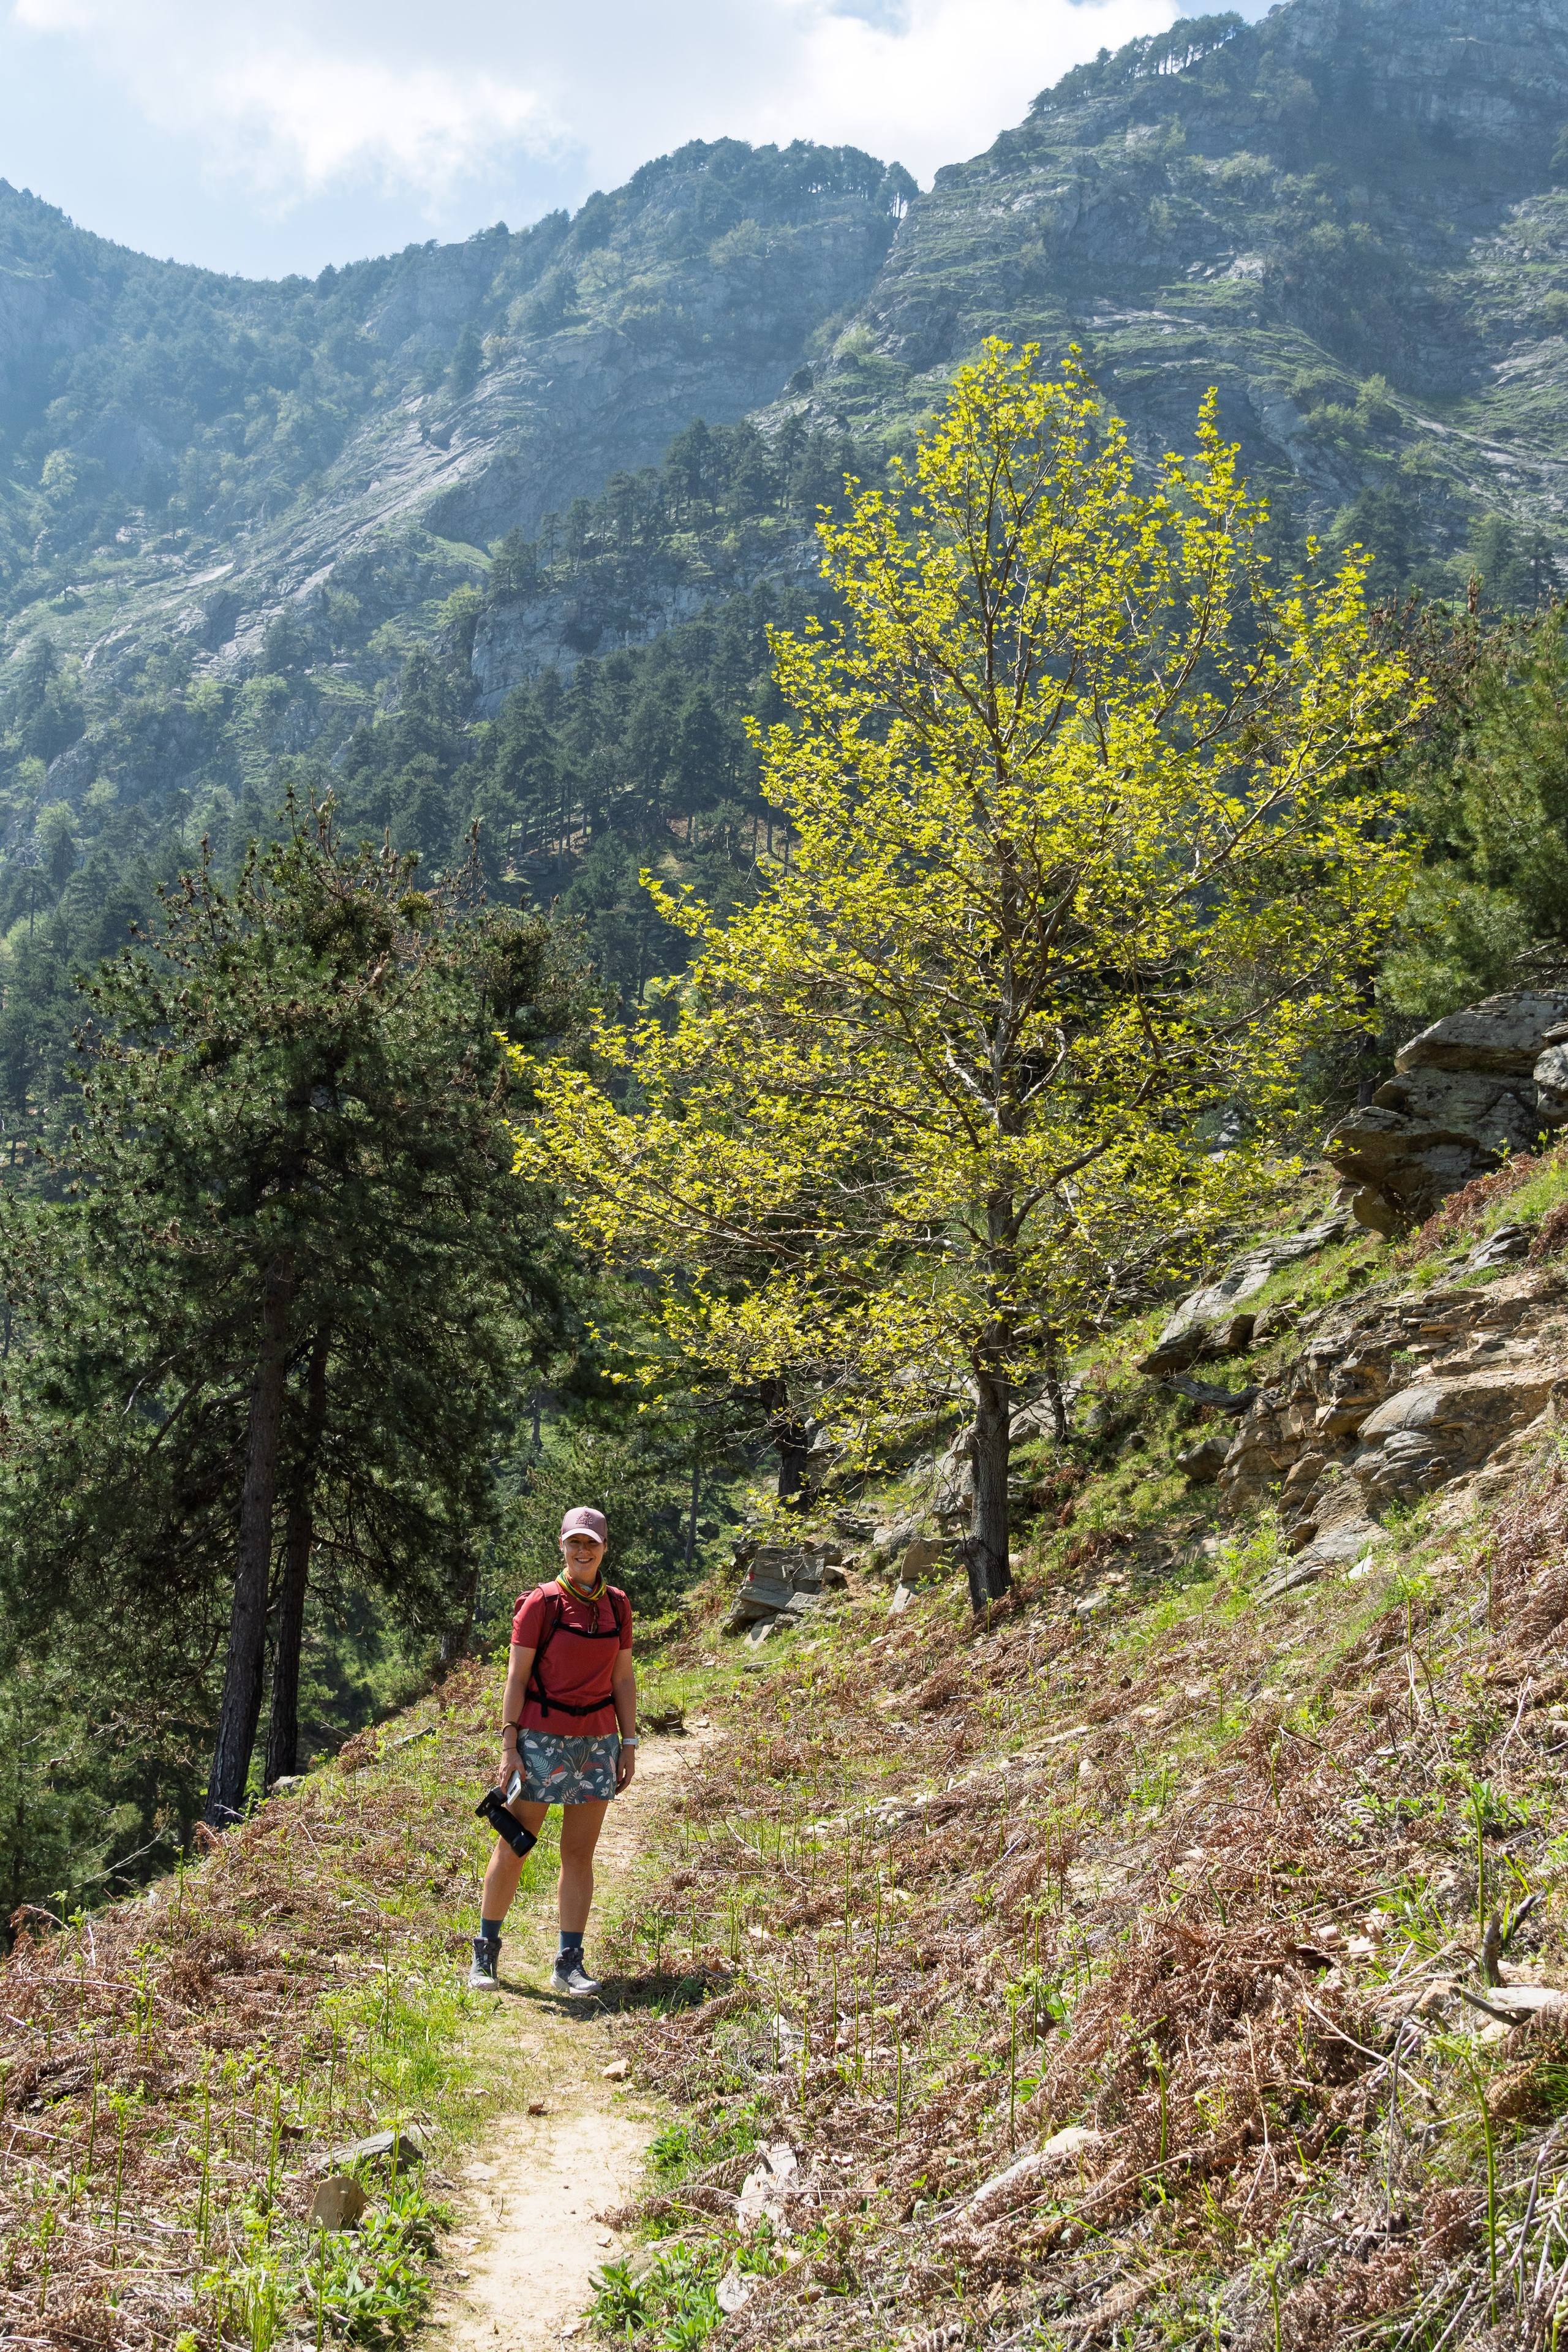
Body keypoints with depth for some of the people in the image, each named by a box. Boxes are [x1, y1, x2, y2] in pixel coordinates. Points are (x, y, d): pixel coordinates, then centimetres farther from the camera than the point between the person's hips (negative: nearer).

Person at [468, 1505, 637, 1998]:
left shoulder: (617, 1605, 7)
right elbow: (517, 1678, -6)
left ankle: (570, 1963, 13)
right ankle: (485, 1953, 18)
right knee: (513, 1849, 3)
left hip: (597, 1741, 4)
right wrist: (509, 1745, -10)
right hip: (542, 1739, -4)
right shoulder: (540, 1604, -6)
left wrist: (629, 1744, 7)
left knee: (579, 1854, 6)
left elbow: (623, 1678, 11)